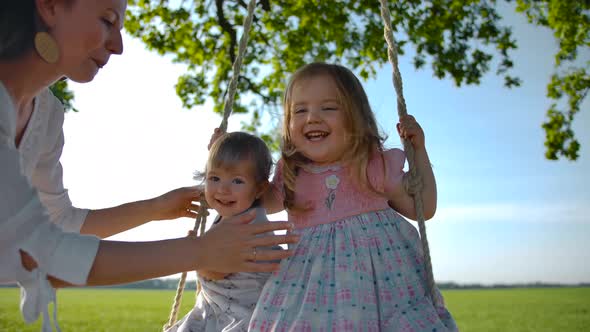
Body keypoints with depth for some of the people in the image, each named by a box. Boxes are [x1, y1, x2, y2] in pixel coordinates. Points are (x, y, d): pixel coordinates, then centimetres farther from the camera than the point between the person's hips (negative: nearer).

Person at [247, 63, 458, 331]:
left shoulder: (375, 166, 1)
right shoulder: (290, 177, 7)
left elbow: (423, 208, 9)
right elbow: (262, 204, 27)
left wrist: (418, 150, 2)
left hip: (380, 275, -1)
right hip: (313, 283, 1)